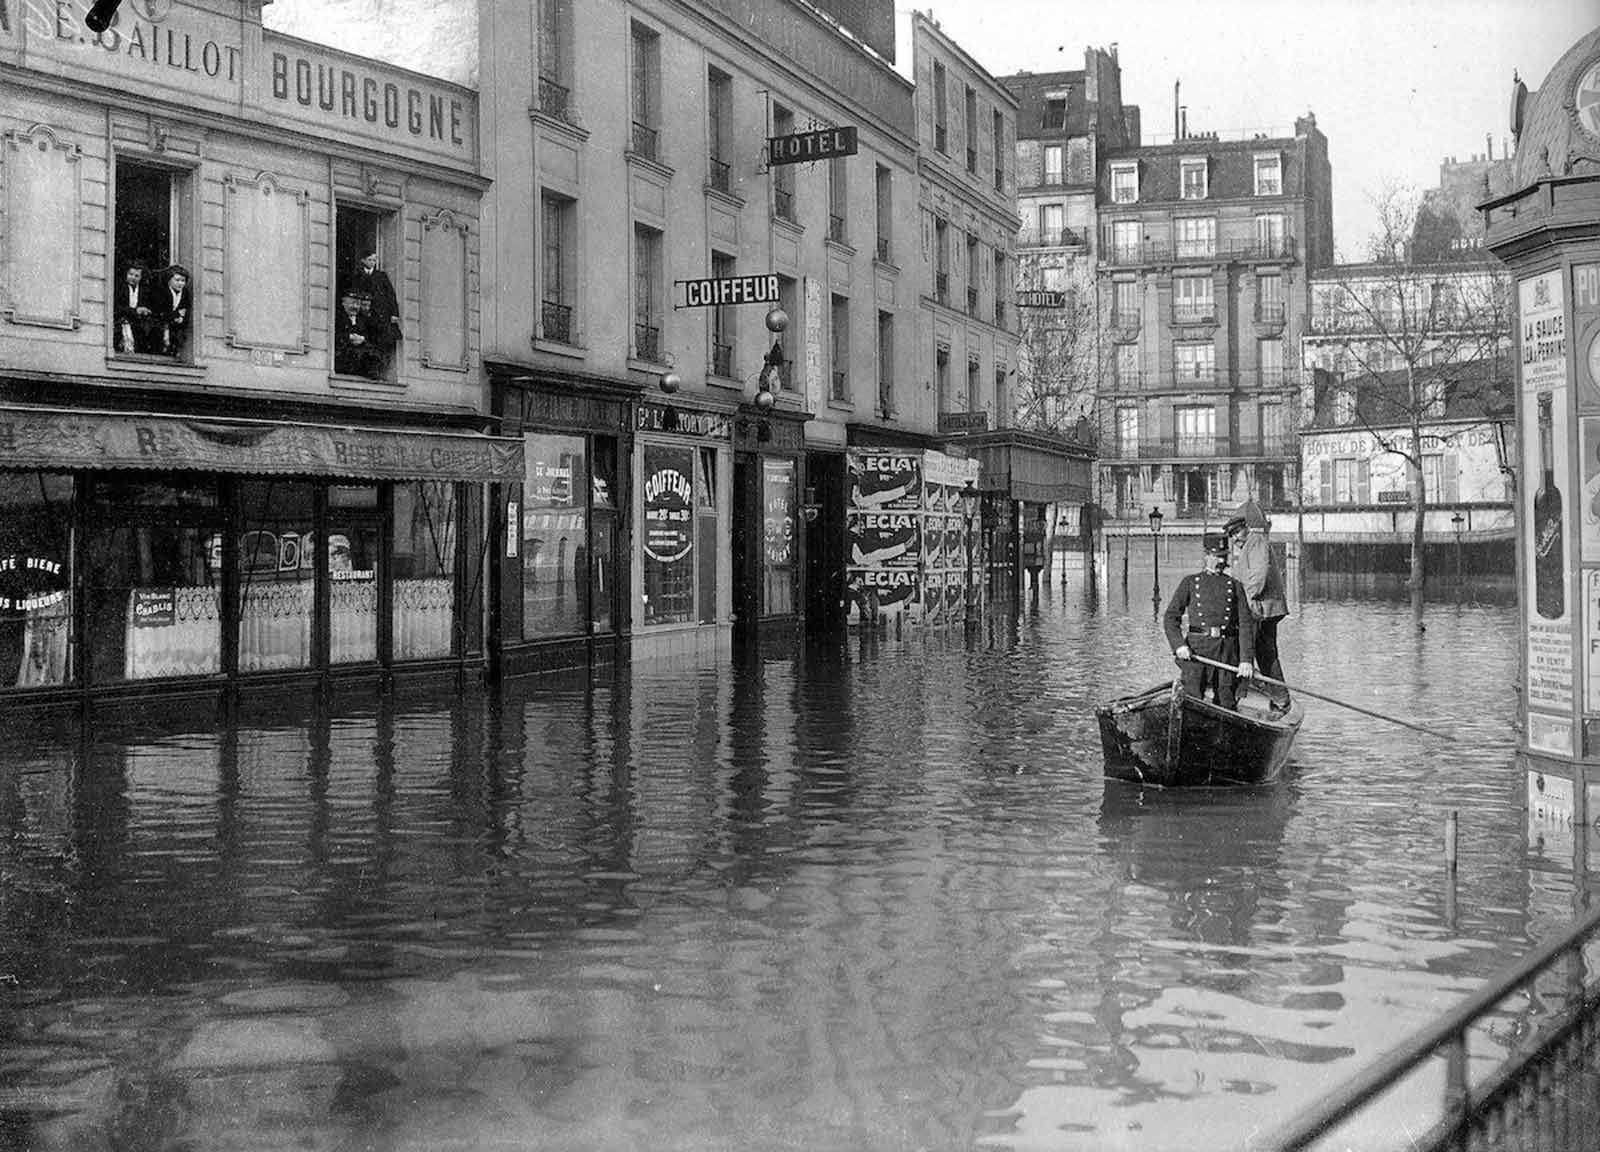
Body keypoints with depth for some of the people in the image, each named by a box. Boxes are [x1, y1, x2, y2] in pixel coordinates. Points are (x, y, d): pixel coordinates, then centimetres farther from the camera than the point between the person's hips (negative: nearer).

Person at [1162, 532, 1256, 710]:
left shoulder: (1235, 586, 12)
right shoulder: (1190, 582, 10)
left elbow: (1246, 624, 5)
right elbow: (1171, 617, 6)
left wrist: (1246, 660, -6)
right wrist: (1179, 644, -12)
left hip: (1227, 650, 2)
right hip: (1197, 649, -1)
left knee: (1227, 702, 2)